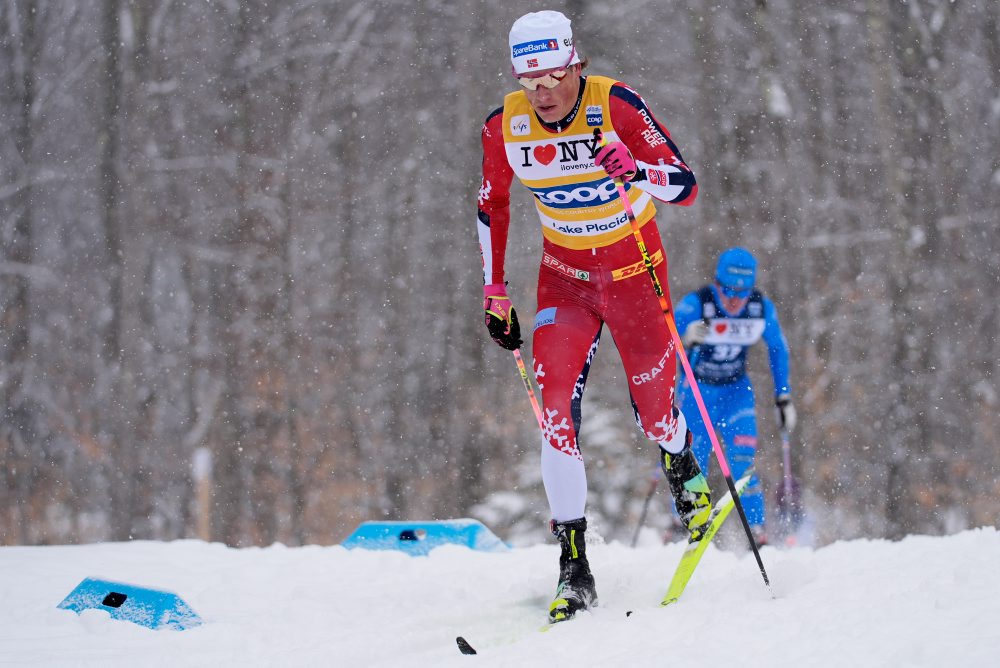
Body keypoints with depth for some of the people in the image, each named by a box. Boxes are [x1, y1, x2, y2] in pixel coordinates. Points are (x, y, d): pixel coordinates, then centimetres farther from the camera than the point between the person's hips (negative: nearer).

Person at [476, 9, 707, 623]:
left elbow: (687, 187, -21)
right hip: (565, 274, 2)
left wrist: (638, 171, -42)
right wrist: (495, 293, 6)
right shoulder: (505, 127, -11)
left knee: (654, 412, 4)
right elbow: (493, 206, 7)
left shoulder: (617, 106, -22)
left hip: (635, 267, -2)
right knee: (557, 404, -16)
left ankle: (684, 466, 43)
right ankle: (575, 566, -14)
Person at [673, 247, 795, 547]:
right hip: (697, 390, -1)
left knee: (743, 465, -14)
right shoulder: (696, 304, -25)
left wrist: (784, 398, 4)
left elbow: (778, 349, 3)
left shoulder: (762, 308, -15)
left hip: (736, 391, 1)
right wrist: (685, 339, -53)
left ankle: (757, 534, -9)